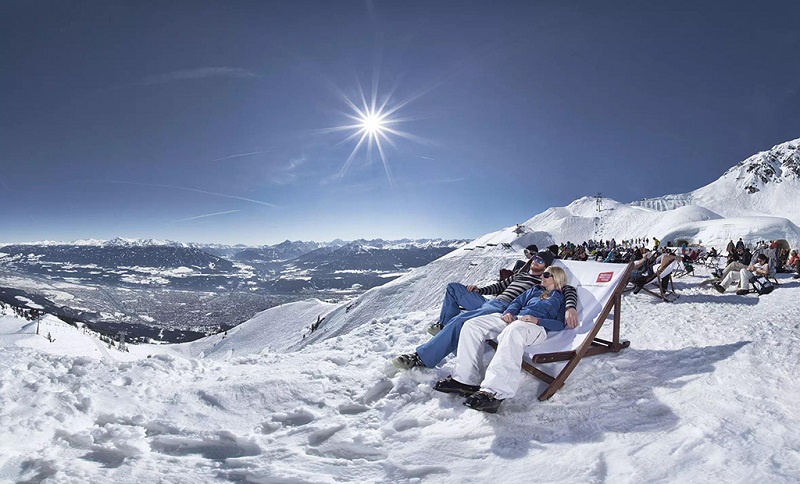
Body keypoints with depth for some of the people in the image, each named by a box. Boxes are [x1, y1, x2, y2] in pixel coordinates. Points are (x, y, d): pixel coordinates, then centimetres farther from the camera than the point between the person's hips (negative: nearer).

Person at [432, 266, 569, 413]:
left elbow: (561, 324, 3)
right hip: (514, 318, 7)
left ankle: (494, 392, -53)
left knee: (512, 331, -44)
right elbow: (517, 302, 29)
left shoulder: (561, 298, 18)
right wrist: (509, 312, 5)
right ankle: (465, 379, -21)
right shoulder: (535, 290, 37)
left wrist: (537, 320, -13)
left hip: (536, 326, -7)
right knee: (472, 325, -14)